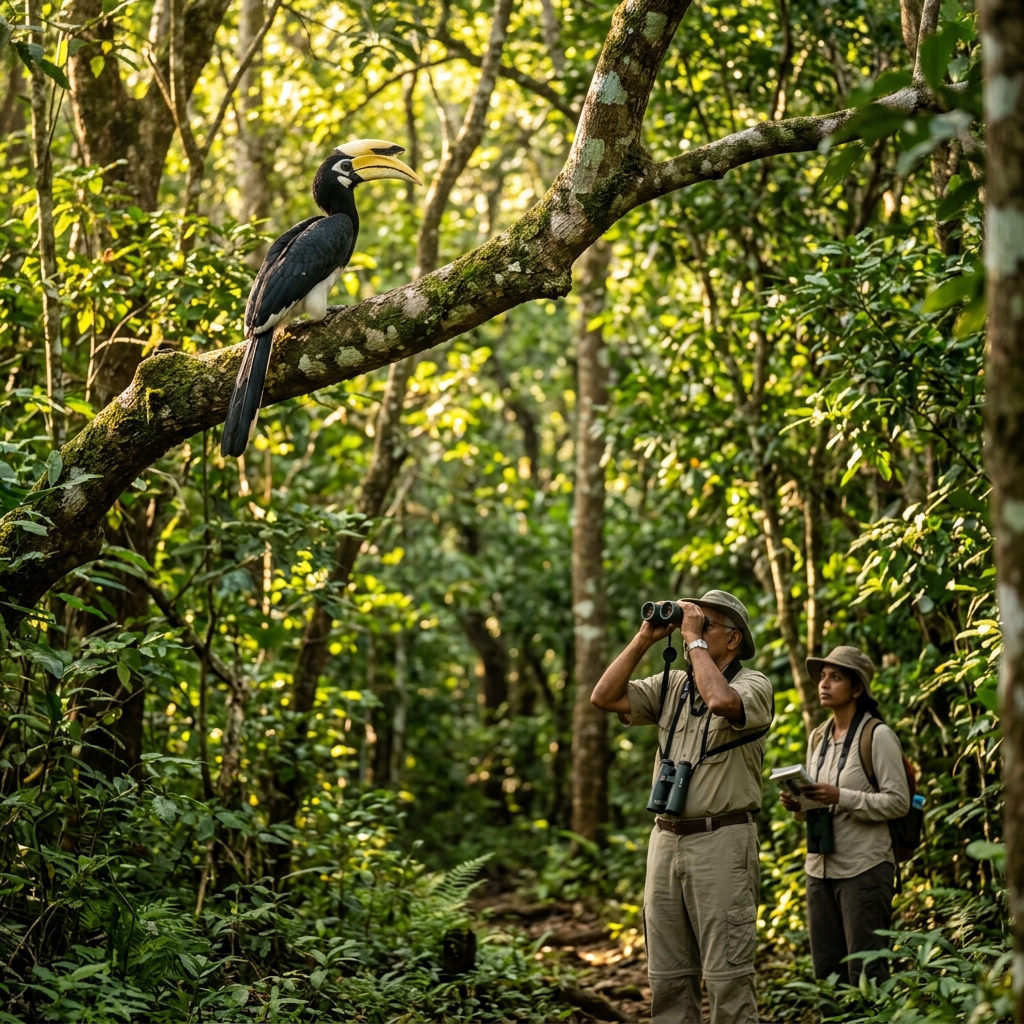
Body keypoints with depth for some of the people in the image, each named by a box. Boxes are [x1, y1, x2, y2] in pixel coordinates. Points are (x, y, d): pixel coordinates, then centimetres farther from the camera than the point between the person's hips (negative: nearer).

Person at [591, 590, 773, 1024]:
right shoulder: (672, 686, 15)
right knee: (667, 975, 9)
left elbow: (722, 700, -27)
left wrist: (696, 640, -15)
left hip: (721, 841, -7)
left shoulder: (753, 684, -3)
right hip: (667, 839, 7)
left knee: (726, 973, -7)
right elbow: (605, 696, 6)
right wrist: (644, 638, 2)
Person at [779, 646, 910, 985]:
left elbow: (898, 801, -13)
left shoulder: (877, 736, -8)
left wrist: (840, 797, -22)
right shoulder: (818, 738, 14)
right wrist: (797, 803, -1)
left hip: (863, 868, -7)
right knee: (826, 971, 9)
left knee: (865, 973, -6)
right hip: (820, 867, 7)